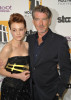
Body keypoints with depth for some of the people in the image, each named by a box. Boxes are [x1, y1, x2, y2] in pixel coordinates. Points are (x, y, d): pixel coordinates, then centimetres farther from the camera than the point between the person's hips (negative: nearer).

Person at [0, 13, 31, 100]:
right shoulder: (8, 48, -15)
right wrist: (18, 76, -16)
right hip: (11, 88, -5)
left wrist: (28, 72, -1)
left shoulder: (27, 45, 1)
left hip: (26, 86, 5)